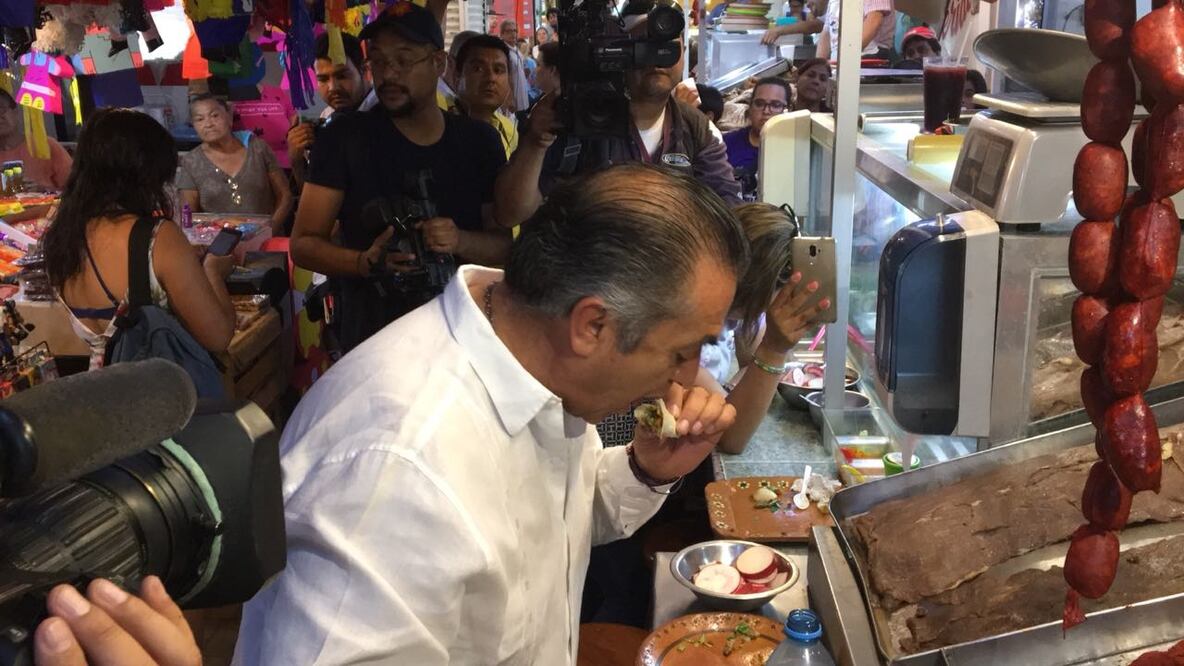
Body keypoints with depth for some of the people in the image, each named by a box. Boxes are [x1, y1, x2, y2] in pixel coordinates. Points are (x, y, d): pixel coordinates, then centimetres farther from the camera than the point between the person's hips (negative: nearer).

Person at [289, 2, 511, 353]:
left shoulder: (479, 140, 0)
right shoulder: (343, 138, -6)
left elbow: (505, 245, 1)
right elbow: (303, 244, -7)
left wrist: (461, 242, -21)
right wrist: (367, 263, -26)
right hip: (372, 335, -2)